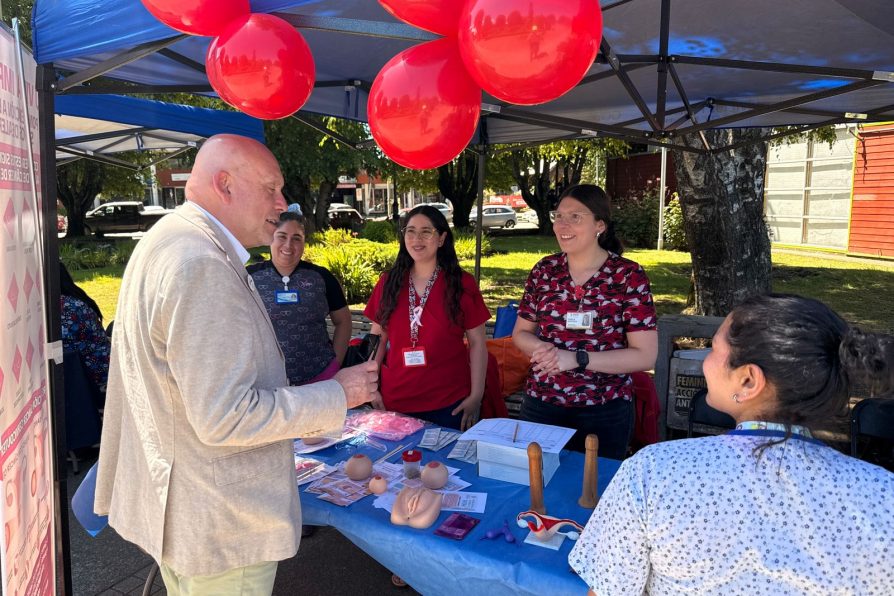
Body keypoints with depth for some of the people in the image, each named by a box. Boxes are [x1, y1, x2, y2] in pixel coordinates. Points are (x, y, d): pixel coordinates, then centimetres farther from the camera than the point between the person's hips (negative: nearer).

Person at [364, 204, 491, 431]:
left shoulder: (462, 284, -3)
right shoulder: (388, 282, 4)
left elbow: (477, 342, -2)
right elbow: (377, 339, 9)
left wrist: (476, 396, -7)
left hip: (449, 403, -2)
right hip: (395, 402, 2)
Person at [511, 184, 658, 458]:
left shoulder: (629, 276, -10)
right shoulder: (544, 270, 0)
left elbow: (645, 356, -11)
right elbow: (520, 333, 9)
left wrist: (576, 358, -20)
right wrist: (541, 349, -13)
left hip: (604, 413, -2)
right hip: (541, 404, 3)